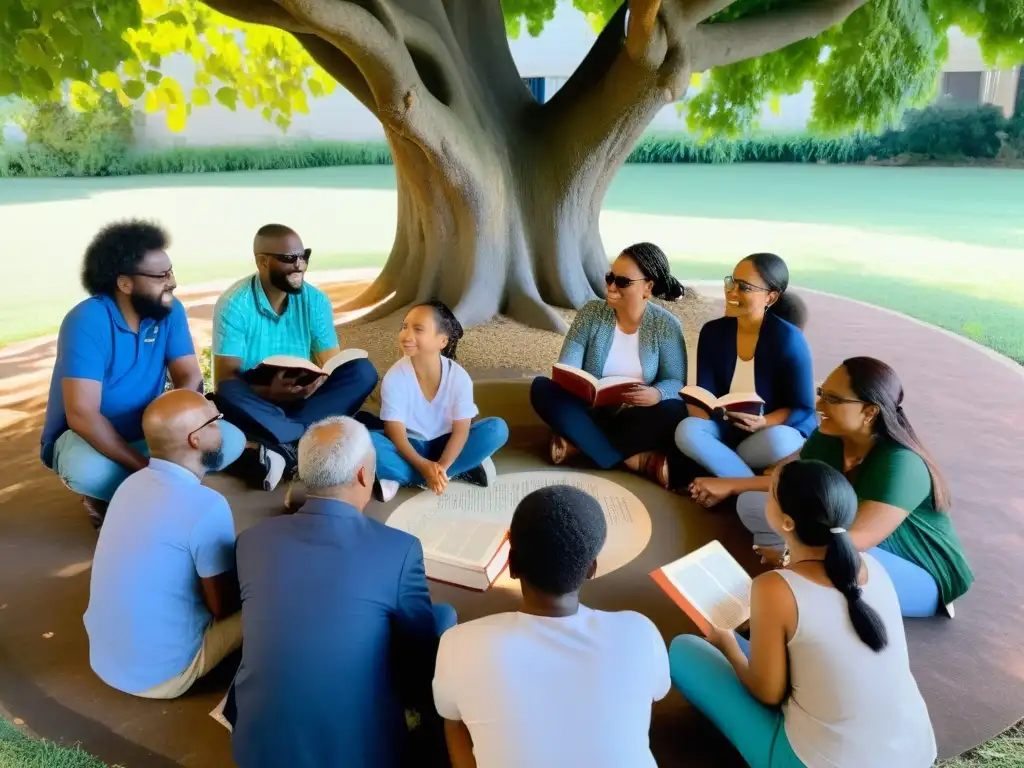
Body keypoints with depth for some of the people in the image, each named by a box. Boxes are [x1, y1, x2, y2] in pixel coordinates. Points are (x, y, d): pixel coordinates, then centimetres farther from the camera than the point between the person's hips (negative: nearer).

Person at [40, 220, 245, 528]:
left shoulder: (170, 311, -8)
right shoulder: (86, 321, -24)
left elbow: (190, 378, -12)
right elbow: (82, 415, -30)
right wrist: (146, 467, -31)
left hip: (147, 434, 5)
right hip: (87, 437, -4)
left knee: (231, 440, -16)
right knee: (88, 469, -38)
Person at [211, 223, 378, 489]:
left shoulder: (315, 301, -5)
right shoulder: (234, 305, -15)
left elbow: (330, 364, -7)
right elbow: (225, 379, -18)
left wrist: (317, 382, -31)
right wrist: (269, 391, -37)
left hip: (302, 398, 3)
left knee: (362, 371, -21)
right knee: (228, 396, -37)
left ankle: (286, 449, -29)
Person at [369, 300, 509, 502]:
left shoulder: (459, 376, -16)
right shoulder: (394, 377, -18)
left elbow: (461, 429, -16)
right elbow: (395, 431, -19)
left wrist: (441, 466, -31)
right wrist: (424, 466, -34)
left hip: (445, 445, 2)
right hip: (409, 448, -2)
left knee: (497, 428, -23)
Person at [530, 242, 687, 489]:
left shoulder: (666, 326, -8)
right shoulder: (590, 313, -5)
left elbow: (676, 383, -9)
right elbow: (566, 369, -10)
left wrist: (657, 393, -33)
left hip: (635, 420, -1)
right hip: (590, 414, 2)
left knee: (674, 412, -31)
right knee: (541, 387, -24)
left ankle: (577, 443, -24)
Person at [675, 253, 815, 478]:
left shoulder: (788, 339, -16)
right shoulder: (712, 332, -3)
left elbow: (803, 409, -12)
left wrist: (763, 423, -31)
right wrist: (699, 406, -29)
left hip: (779, 430, -4)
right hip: (729, 430, 4)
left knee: (778, 442, -39)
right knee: (687, 430, -28)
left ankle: (719, 462, -11)